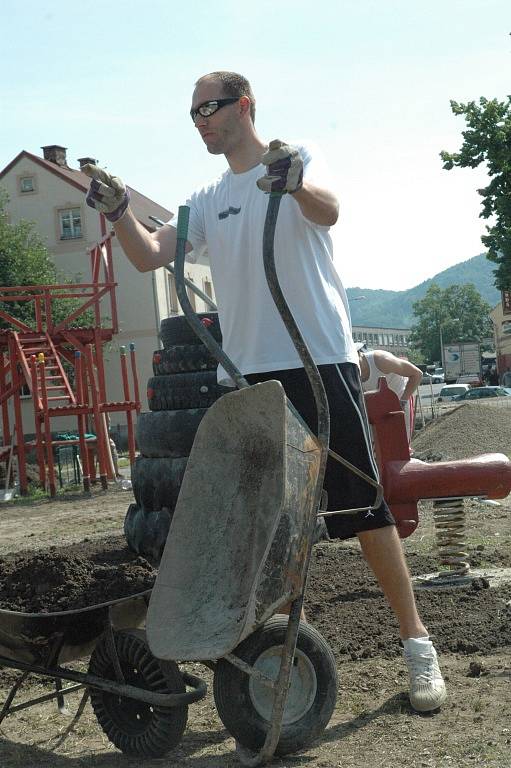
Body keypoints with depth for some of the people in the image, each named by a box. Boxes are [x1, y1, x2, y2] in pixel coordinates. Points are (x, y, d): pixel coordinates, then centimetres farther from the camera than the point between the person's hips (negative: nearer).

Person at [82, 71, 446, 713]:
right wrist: (118, 211, -11)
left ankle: (415, 639, 7)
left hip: (320, 359, -5)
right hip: (247, 372, 5)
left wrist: (295, 183, -41)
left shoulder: (300, 157, 4)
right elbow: (149, 255, 8)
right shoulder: (207, 200, 17)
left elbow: (328, 210, -19)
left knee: (362, 504, -4)